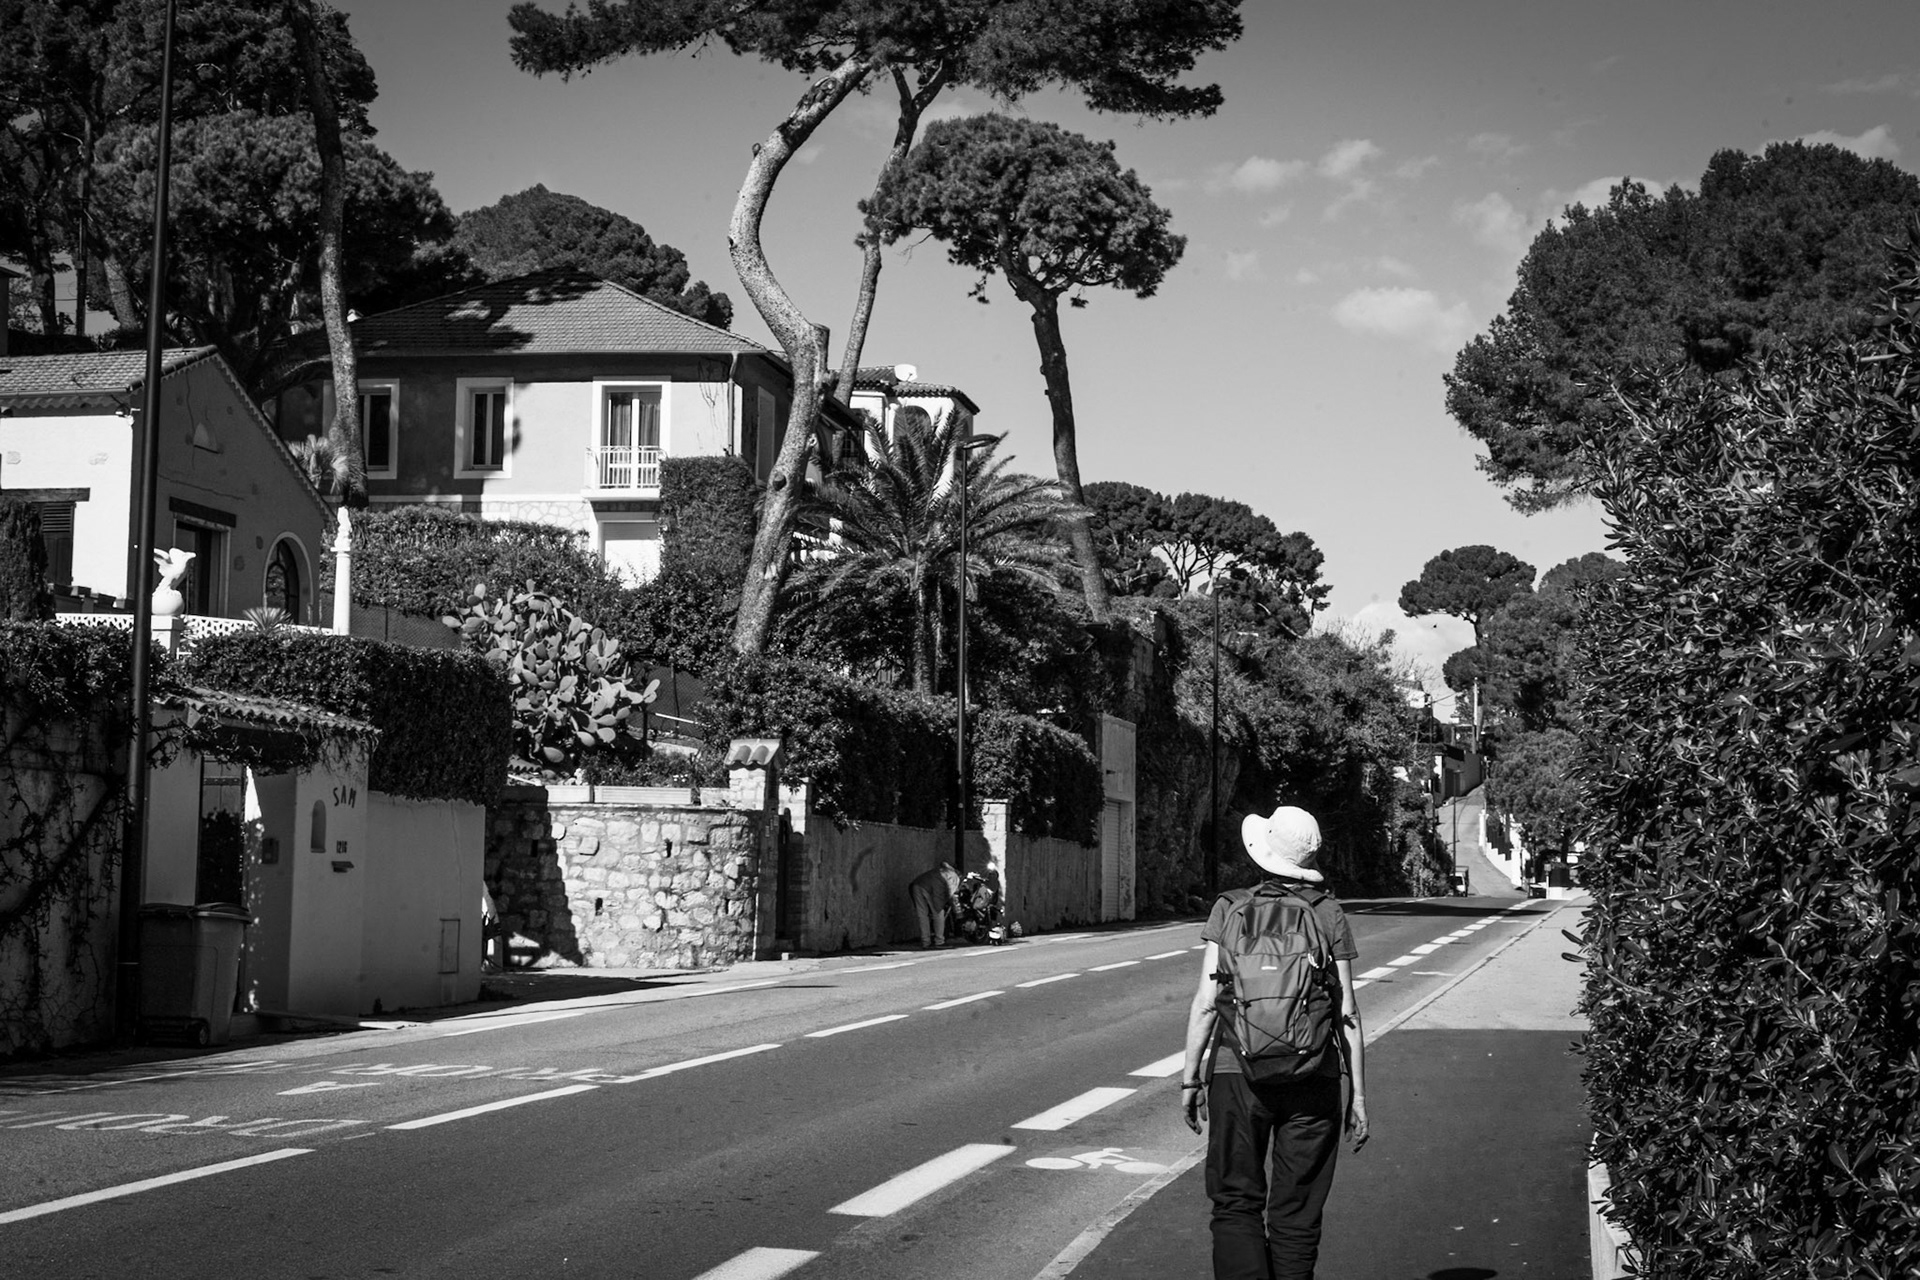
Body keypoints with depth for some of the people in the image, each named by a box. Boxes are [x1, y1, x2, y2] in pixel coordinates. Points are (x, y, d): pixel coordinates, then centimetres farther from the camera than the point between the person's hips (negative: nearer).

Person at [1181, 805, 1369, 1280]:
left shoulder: (1230, 909, -1)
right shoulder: (1329, 915, 0)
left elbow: (1206, 1002, -4)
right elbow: (1346, 1014, -1)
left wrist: (1190, 1079, 4)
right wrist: (1358, 1095, 5)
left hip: (1236, 1072, -1)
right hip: (1313, 1080, 1)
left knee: (1236, 1204, 7)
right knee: (1296, 1214, 9)